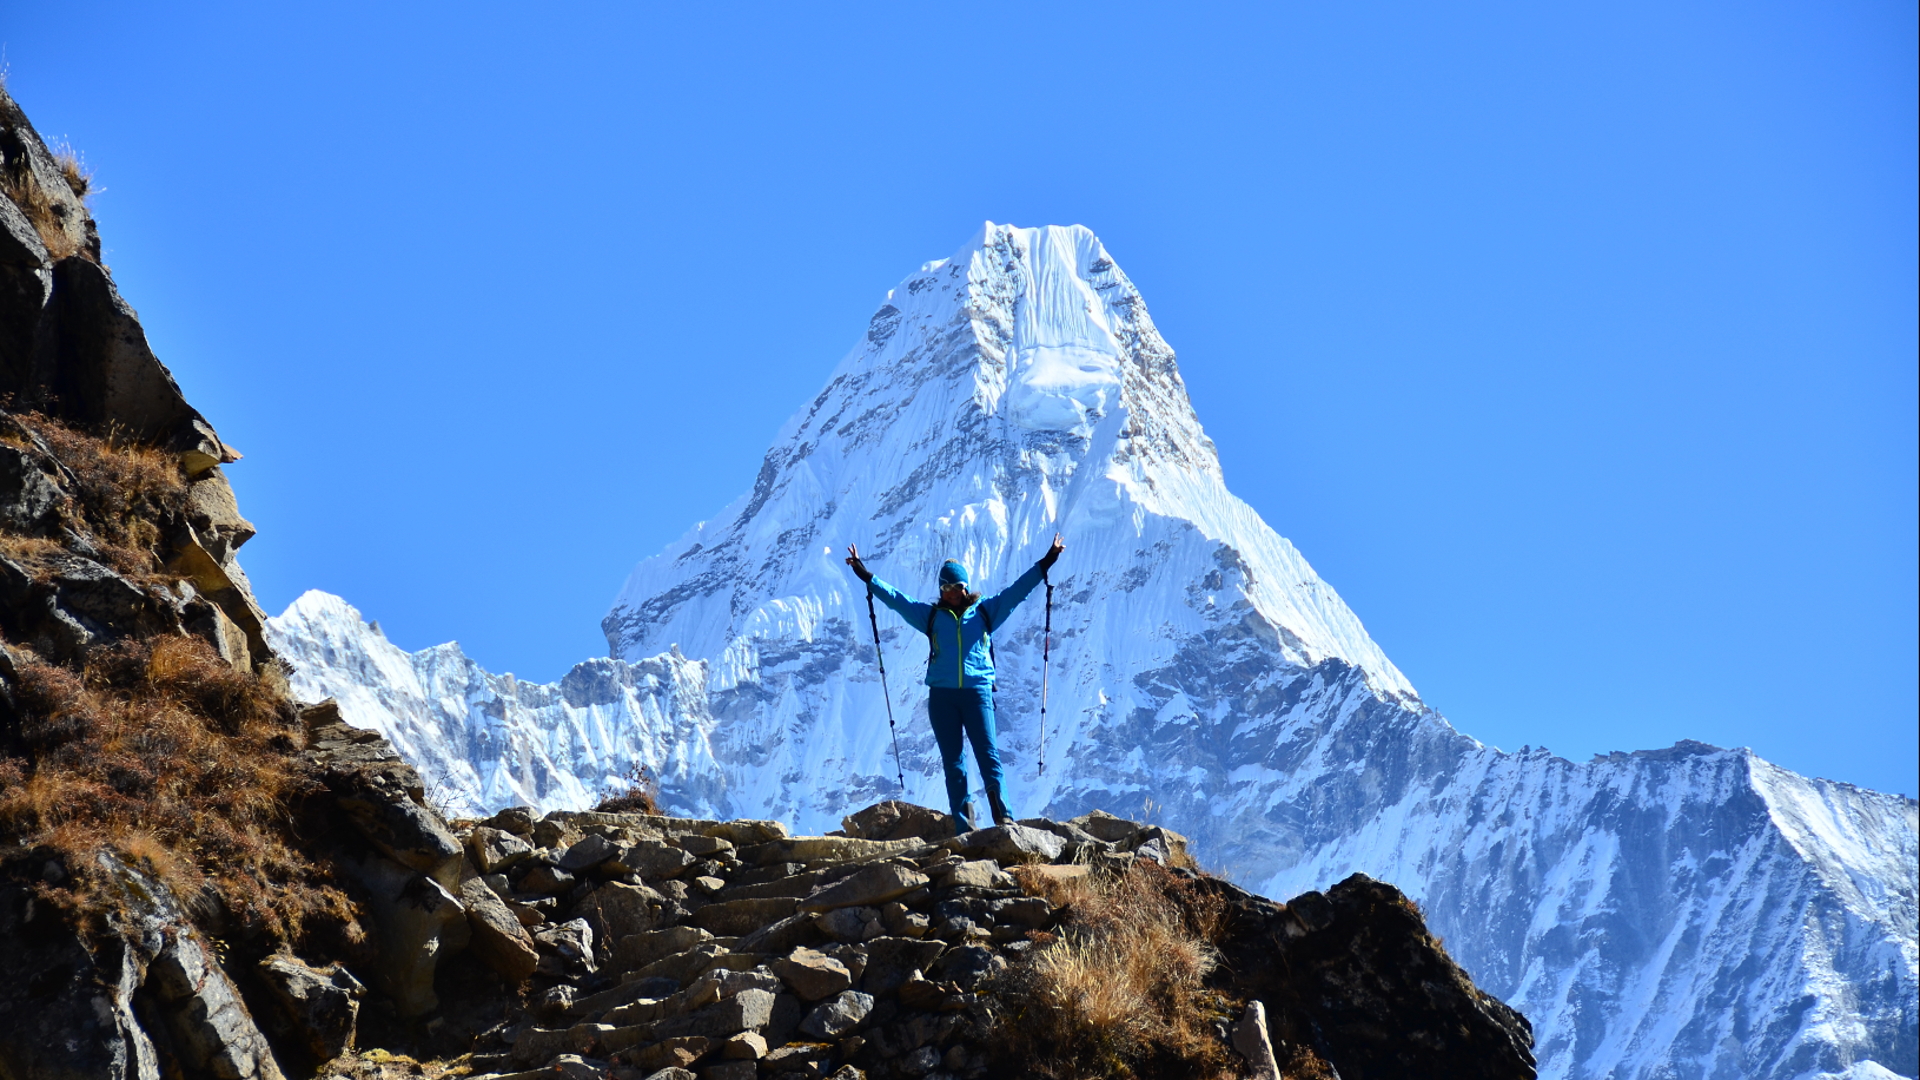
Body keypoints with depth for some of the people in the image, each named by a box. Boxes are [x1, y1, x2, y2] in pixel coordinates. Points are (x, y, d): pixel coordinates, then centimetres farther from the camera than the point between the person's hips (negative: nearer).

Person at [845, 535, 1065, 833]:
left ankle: (1003, 817, -14)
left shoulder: (985, 611, 10)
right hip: (942, 696, 2)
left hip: (977, 692, -1)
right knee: (952, 762, 1)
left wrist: (1046, 562, 2)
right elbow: (894, 597, 11)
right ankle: (963, 828, 1)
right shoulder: (930, 616, 12)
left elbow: (1017, 590, 8)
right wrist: (865, 575, 7)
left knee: (988, 754, -10)